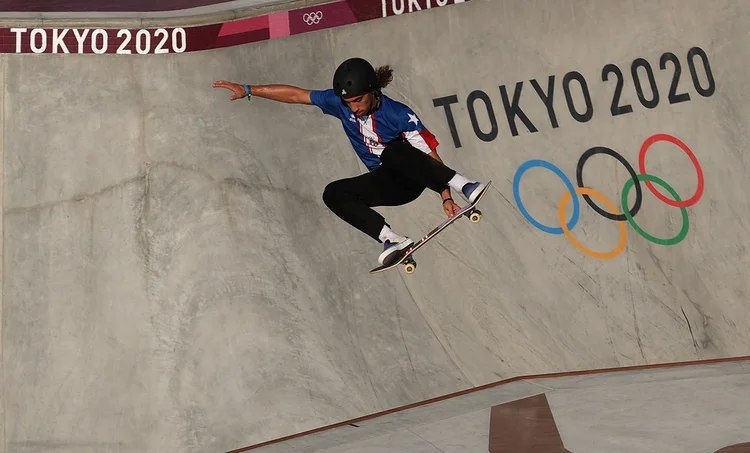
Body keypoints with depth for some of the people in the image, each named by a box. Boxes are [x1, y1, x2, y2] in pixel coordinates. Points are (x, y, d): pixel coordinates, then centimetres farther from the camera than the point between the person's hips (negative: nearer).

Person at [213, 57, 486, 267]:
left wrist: (446, 197, -29)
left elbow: (431, 155, -21)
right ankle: (392, 240, -27)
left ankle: (462, 185, -36)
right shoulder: (339, 102, -8)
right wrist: (248, 90, -2)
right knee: (333, 194, -17)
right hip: (388, 185, 6)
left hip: (413, 176, -5)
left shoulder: (399, 115, -21)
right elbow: (294, 95, -1)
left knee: (392, 152, -37)